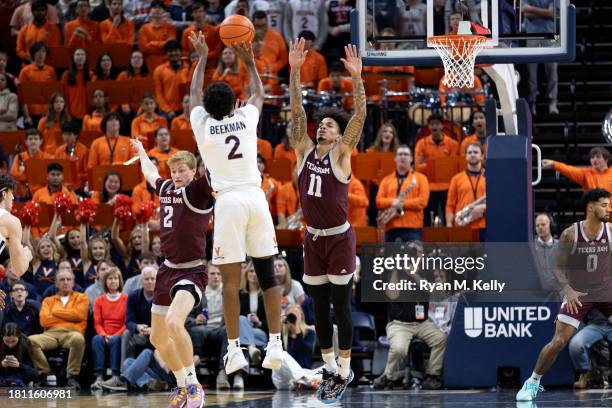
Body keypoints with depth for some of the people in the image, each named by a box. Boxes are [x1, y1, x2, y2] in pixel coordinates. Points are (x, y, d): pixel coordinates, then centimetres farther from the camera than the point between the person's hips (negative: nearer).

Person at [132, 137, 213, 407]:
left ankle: (194, 385, -20)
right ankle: (182, 385, 33)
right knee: (158, 338, 14)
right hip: (168, 269, 9)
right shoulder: (166, 188, 11)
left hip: (192, 271, -9)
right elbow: (150, 173, 33)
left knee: (173, 322, -31)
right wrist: (141, 151, 49)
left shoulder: (199, 190, -9)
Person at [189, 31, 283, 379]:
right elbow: (259, 93, 30)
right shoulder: (247, 118, 7)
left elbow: (195, 93, 25)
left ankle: (234, 350, -5)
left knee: (231, 278, -2)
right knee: (267, 273, 5)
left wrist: (202, 58, 36)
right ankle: (276, 344, 1)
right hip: (255, 196, 2)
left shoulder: (203, 125, 4)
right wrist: (249, 62, 42)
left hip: (228, 201, -2)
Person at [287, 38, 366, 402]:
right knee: (320, 306, 9)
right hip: (313, 238, 5)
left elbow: (360, 117, -18)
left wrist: (357, 78, -29)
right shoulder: (305, 150, 5)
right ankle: (330, 368, 17)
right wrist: (294, 71, -12)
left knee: (341, 306, 0)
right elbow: (297, 112, -2)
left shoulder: (341, 154, -6)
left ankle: (345, 371, 6)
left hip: (339, 238, -5)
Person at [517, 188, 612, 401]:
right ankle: (533, 382, 10)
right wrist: (567, 289, -18)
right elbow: (558, 266, -4)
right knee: (558, 341, -7)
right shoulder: (570, 234, -11)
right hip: (578, 294, -2)